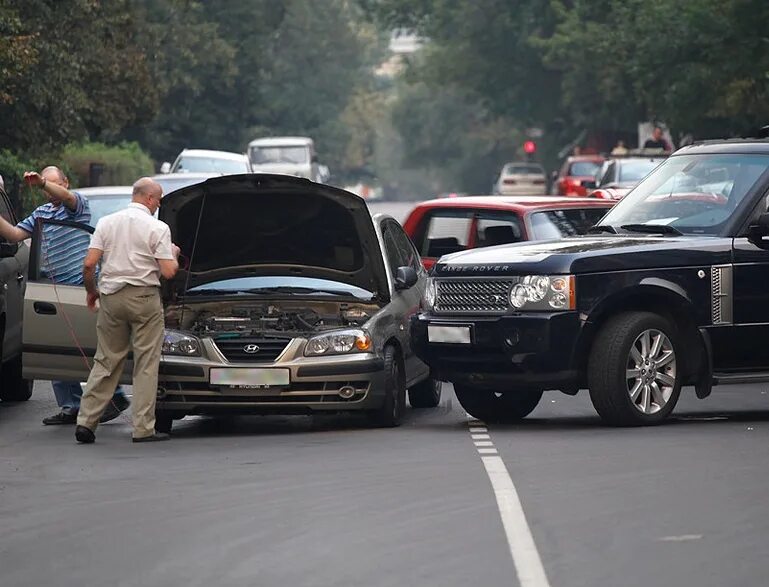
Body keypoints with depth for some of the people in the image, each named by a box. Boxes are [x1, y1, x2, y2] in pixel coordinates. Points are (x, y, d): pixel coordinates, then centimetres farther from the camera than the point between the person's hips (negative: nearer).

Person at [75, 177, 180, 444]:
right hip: (144, 298, -4)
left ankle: (86, 421, 5)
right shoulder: (158, 228, -5)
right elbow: (168, 272, -9)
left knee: (105, 362, 11)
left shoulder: (106, 222, 5)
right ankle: (144, 428, 1)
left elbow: (89, 264, -1)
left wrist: (91, 291, 15)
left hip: (110, 297, 4)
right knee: (146, 364, 2)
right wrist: (174, 255, 12)